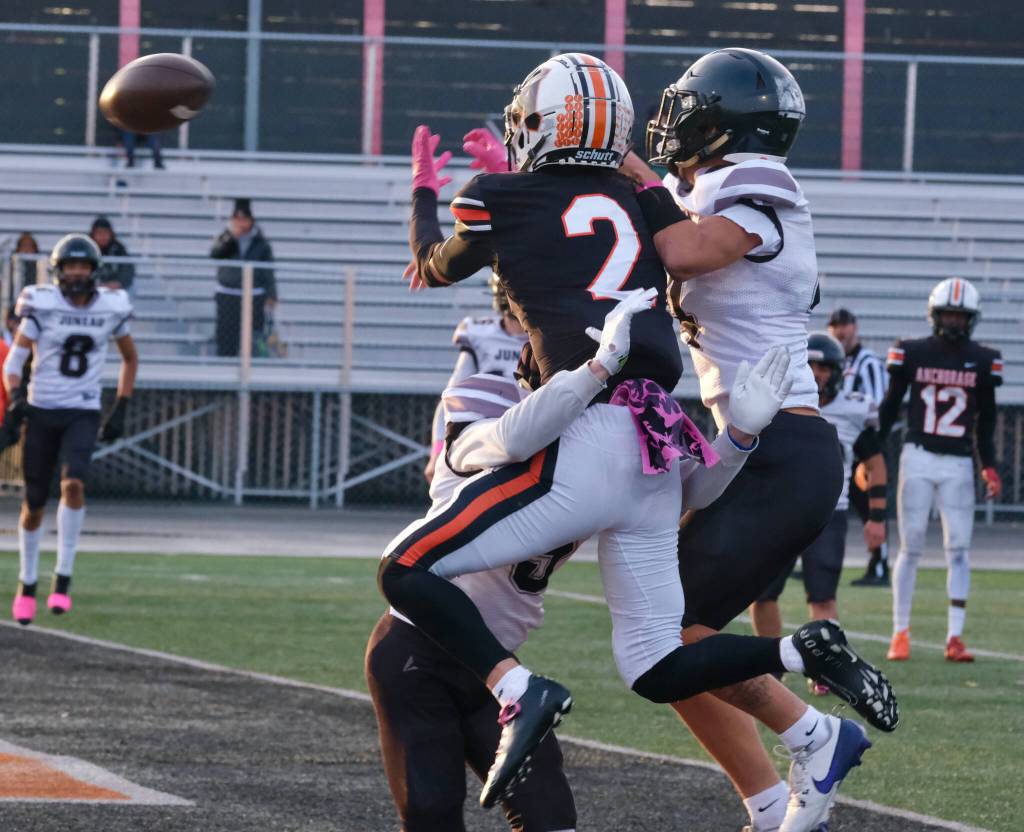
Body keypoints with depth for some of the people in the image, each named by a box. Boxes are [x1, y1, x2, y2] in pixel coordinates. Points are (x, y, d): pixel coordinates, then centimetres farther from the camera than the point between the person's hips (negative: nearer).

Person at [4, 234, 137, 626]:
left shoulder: (111, 308, 0)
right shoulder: (43, 306, -6)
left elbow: (130, 359, 16)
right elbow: (14, 360, -8)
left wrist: (120, 411, 10)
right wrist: (15, 397, -27)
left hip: (83, 414, 0)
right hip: (42, 412, 0)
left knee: (73, 483, -24)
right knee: (34, 503, 5)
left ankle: (63, 578, -16)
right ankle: (27, 583, 25)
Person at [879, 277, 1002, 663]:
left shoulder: (982, 360, 4)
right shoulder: (913, 353, -1)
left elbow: (986, 420, 12)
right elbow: (890, 407, 5)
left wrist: (989, 467, 6)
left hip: (958, 464, 1)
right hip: (918, 458, -1)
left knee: (959, 550, -3)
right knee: (910, 548, 1)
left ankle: (955, 638, -1)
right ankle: (900, 634, 9)